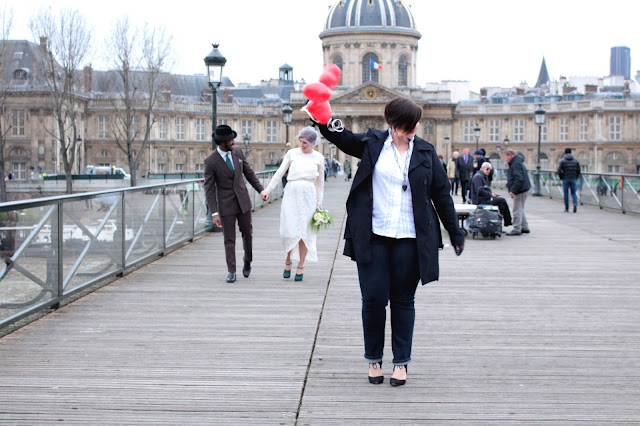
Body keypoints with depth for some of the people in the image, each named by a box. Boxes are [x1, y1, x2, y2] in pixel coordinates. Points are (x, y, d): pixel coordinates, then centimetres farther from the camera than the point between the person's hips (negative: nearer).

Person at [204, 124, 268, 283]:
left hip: (243, 201, 4)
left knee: (247, 232, 14)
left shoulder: (238, 152, -2)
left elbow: (248, 172, 11)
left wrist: (261, 189, 3)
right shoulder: (210, 161, -15)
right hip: (225, 204, -4)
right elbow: (209, 189, -13)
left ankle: (247, 260, 39)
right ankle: (231, 272, 11)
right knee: (229, 239, 1)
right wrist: (214, 213, -17)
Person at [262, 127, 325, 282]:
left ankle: (300, 266, 9)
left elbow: (320, 181, 10)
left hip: (308, 195, 0)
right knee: (289, 230, -4)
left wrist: (319, 202, 8)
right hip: (291, 193, 0)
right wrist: (268, 189, 0)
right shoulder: (292, 153, 3)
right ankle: (288, 262, 15)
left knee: (305, 231, 0)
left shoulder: (318, 158, 5)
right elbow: (280, 173, 5)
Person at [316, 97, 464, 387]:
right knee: (373, 298, -1)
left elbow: (441, 194, 10)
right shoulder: (372, 143, 5)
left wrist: (455, 232, 11)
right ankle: (374, 360, 17)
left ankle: (401, 363, 17)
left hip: (409, 239, 1)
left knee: (403, 300, 6)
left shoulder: (425, 152, 7)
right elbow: (340, 137, 1)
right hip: (373, 235, 0)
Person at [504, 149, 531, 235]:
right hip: (522, 189, 11)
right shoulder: (517, 162, 17)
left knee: (517, 210, -8)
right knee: (520, 209, 19)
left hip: (520, 190, -11)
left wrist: (513, 190, -26)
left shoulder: (516, 164, -18)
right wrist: (511, 189, 21)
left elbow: (518, 179, -26)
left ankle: (517, 229, -6)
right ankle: (525, 228, 25)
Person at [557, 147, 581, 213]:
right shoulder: (576, 160, 5)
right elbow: (578, 170, 4)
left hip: (565, 179, -2)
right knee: (573, 193, 9)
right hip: (573, 179, 2)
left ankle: (566, 208, 9)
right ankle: (575, 204, -18)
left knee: (566, 194, 7)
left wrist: (561, 177, 6)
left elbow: (559, 170, -9)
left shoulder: (562, 160, -4)